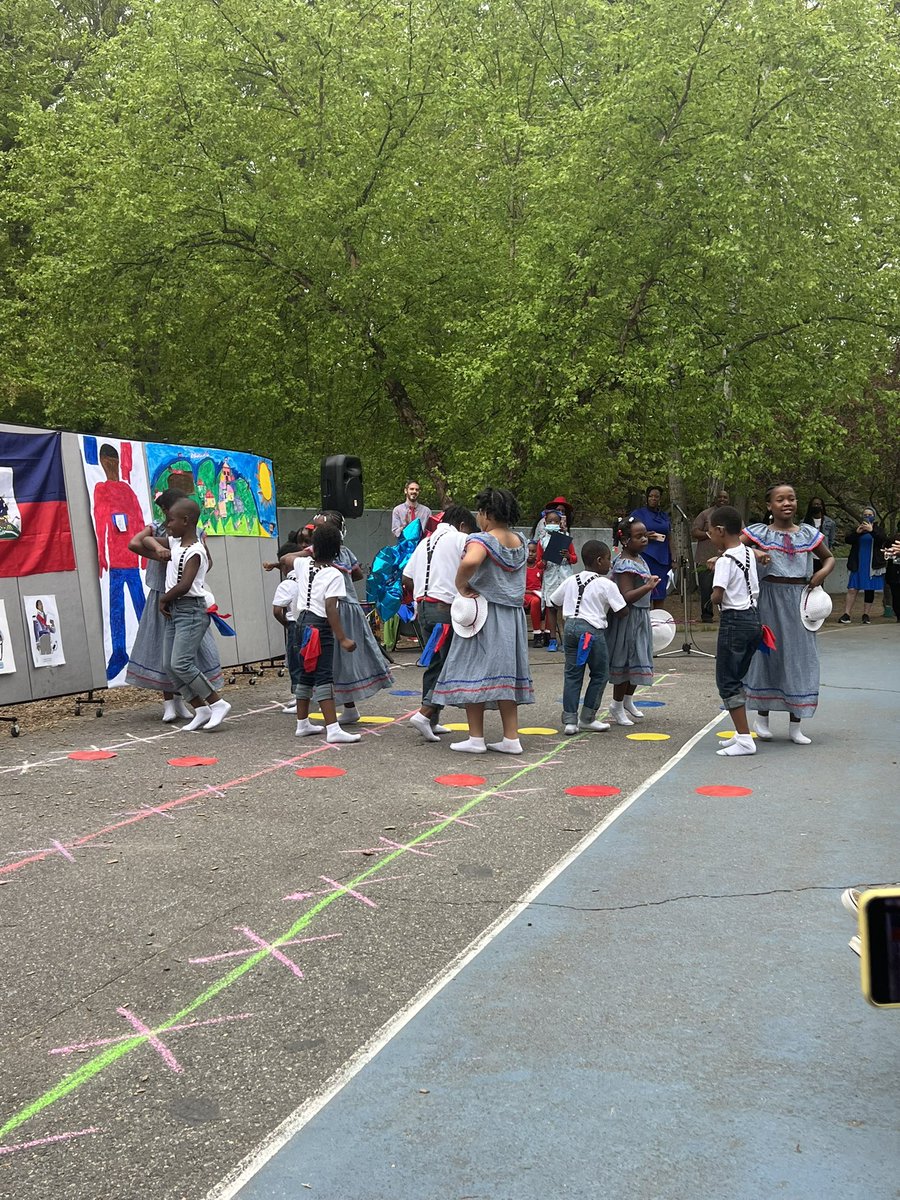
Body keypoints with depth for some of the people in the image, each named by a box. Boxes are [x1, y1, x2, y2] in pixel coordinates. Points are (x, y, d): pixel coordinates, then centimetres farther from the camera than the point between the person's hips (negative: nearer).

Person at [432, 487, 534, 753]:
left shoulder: (482, 540, -14)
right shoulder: (521, 542, 10)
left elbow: (470, 562, -36)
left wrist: (461, 585, -18)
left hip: (484, 614, -7)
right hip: (514, 615, 7)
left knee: (474, 672, 1)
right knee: (505, 672, 10)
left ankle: (476, 738, 2)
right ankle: (511, 738, 10)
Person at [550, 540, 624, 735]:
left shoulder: (571, 580, 12)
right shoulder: (606, 585, -4)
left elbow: (554, 602, 21)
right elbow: (621, 611, -6)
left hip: (570, 626, 6)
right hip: (592, 629, -6)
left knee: (572, 674, 8)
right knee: (600, 674, 9)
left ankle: (569, 720, 4)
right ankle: (587, 719, 11)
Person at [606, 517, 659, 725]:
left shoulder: (638, 558, 8)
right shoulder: (625, 565, -23)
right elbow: (626, 597, -31)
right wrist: (648, 587, -41)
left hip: (641, 617, 10)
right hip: (628, 618, -10)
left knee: (637, 661, 18)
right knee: (626, 662, 0)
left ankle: (628, 701, 34)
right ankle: (617, 706, 13)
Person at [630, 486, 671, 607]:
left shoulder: (665, 516, 17)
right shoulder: (638, 513, 3)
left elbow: (669, 538, 19)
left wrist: (672, 559, 11)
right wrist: (645, 536, -18)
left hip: (663, 558, 5)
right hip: (646, 556, -5)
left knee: (660, 596, 5)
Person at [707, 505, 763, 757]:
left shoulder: (725, 560, -15)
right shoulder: (749, 553, 9)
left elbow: (717, 596, -22)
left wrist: (714, 598, 1)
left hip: (734, 620, -8)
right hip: (754, 618, 9)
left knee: (727, 681, -2)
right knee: (736, 678, 18)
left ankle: (745, 739, -5)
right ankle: (741, 734, 20)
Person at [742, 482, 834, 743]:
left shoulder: (809, 533, 7)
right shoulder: (759, 532, -3)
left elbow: (829, 558, 18)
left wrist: (822, 573, -2)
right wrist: (753, 553, -27)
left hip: (800, 601, 3)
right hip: (769, 599, -3)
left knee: (799, 656, 4)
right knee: (768, 655, 5)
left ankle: (795, 725, 13)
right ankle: (762, 717, 21)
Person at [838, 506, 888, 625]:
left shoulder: (878, 530, 7)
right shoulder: (857, 528, 11)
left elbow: (883, 539, -13)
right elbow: (847, 539, -2)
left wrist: (872, 530, -27)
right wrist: (857, 532, -20)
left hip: (872, 566, 0)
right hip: (858, 565, 0)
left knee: (869, 591, 5)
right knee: (852, 589, -7)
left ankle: (866, 615, 12)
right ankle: (846, 614, -9)